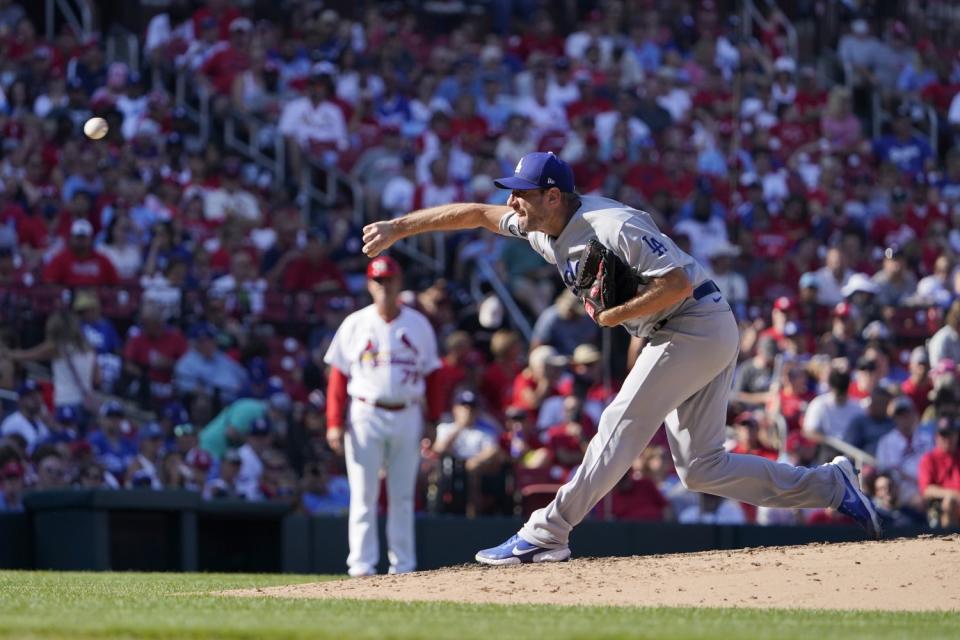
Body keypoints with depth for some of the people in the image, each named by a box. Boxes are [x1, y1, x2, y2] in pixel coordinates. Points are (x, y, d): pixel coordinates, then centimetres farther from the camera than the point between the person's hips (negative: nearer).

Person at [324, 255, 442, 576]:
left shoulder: (418, 325, 7)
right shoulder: (355, 324, 3)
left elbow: (431, 375, 8)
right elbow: (338, 375, 1)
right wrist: (334, 423, -7)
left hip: (407, 415, 2)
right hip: (366, 414, -1)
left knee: (402, 495, 5)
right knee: (364, 494, -3)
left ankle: (403, 565, 8)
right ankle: (362, 563, -2)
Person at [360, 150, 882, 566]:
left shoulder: (611, 226, -23)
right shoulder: (546, 228, 4)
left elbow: (679, 284, -26)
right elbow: (475, 214, 13)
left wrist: (615, 316, -22)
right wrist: (397, 229, 10)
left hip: (696, 325, -10)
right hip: (701, 338, 10)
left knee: (622, 425, -13)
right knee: (700, 468, 6)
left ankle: (545, 535, -13)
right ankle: (831, 484, 11)